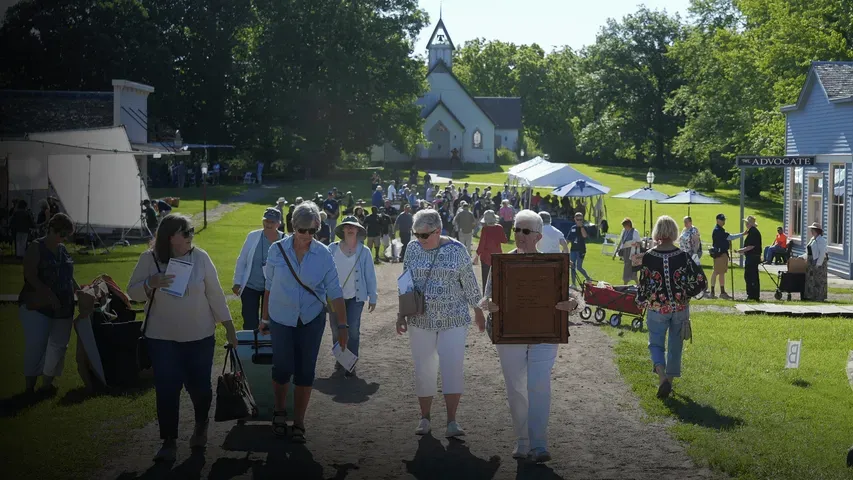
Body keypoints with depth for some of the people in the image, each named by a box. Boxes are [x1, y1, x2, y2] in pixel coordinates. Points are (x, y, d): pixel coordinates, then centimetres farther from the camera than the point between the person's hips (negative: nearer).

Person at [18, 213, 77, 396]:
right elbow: (30, 276, -15)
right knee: (35, 346, -6)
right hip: (37, 306, -6)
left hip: (63, 308, 6)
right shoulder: (36, 248, -6)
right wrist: (50, 294, -23)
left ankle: (47, 384, 13)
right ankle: (30, 386, 3)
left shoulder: (63, 250, 13)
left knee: (58, 346, 4)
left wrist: (79, 290, 7)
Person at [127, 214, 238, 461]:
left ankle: (201, 426, 37)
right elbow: (132, 292, -1)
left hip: (200, 336, 0)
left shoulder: (200, 257, -7)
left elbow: (215, 293, -1)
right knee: (166, 389, -1)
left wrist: (228, 325, 0)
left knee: (199, 385, 8)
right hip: (162, 338, 0)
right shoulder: (149, 259, -6)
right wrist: (151, 284, -22)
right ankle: (169, 441, 10)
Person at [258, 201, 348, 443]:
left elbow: (334, 292, -5)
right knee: (282, 368, -1)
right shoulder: (277, 250, -8)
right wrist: (265, 318, 8)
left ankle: (299, 423, 17)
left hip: (312, 320, 0)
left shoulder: (323, 254, -8)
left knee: (305, 372, 3)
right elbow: (269, 286, 3)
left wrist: (342, 325, -8)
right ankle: (280, 410, 28)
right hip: (281, 319, 0)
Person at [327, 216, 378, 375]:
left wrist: (372, 297, -2)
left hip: (355, 297, -2)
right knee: (336, 330, 11)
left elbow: (370, 275, -2)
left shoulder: (364, 251, -6)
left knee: (353, 330, -3)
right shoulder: (332, 249, -4)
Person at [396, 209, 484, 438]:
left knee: (452, 367, -9)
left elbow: (469, 282, 2)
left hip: (453, 319, -2)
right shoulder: (413, 249, 1)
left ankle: (452, 421, -5)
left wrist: (478, 312, 9)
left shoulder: (456, 250, -7)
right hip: (420, 320, 2)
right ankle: (424, 418, 19)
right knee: (423, 370, 6)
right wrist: (401, 314, 7)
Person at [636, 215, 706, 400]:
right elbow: (700, 281, -8)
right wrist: (685, 294, 9)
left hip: (656, 308, -2)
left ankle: (662, 376, -14)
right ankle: (669, 381, 26)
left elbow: (643, 284, -7)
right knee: (675, 345, 17)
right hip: (680, 308, 2)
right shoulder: (683, 256, -9)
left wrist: (641, 301, 12)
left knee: (656, 343, 9)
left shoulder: (649, 257, -12)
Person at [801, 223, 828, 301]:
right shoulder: (812, 239, 16)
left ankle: (819, 298, -1)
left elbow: (822, 253, -18)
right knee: (810, 279, 8)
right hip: (811, 262, 9)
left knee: (818, 280, -5)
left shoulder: (821, 240, -12)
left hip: (819, 262, -9)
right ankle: (810, 296, 13)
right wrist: (802, 257, 15)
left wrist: (818, 264, -22)